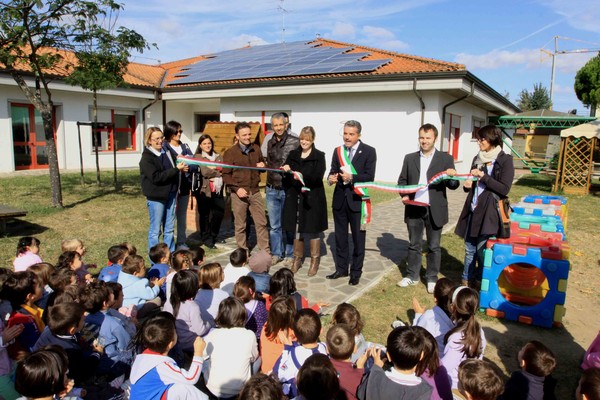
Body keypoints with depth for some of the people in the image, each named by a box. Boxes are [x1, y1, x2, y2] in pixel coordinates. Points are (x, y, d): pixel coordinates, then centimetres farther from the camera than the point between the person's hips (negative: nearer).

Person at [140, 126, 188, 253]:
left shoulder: (167, 152, 9)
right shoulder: (146, 158, -11)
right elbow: (156, 177, -22)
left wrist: (182, 167, 3)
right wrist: (176, 169, -20)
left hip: (171, 194, 6)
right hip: (156, 197, -6)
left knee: (169, 228, 14)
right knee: (155, 230, 4)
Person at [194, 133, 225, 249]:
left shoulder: (218, 156, 18)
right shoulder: (198, 157, 1)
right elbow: (204, 172, -12)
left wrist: (212, 169, -11)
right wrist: (218, 172, -4)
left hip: (217, 189, 4)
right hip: (204, 190, -4)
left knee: (219, 212, 1)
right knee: (205, 215, 1)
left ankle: (213, 237, 22)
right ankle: (207, 239, 14)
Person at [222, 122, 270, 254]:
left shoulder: (256, 149, 7)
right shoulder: (230, 152, -5)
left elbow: (262, 165, 22)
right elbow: (226, 175, -5)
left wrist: (262, 166, -2)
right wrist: (237, 188, -16)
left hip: (255, 192, 3)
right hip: (239, 193, -3)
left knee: (261, 223, 6)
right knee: (240, 225, 7)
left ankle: (266, 252, 15)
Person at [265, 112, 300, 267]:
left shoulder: (294, 142, -6)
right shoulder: (270, 143, 11)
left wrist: (290, 168, -23)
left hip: (287, 190, -5)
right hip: (272, 189, 5)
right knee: (274, 225, 12)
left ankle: (289, 255, 18)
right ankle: (276, 253, 25)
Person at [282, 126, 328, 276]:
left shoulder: (319, 156, -2)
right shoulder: (293, 154, 9)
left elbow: (318, 177, -15)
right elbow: (285, 175, 9)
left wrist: (302, 176, -30)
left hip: (312, 199, -3)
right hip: (294, 198, 3)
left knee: (313, 230, 4)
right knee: (297, 229, 10)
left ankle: (315, 261, 18)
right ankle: (297, 259, 24)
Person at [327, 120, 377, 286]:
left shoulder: (369, 152, -5)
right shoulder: (338, 151, 9)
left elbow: (370, 176, -12)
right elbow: (333, 171, 7)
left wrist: (352, 177, -26)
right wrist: (331, 178, -16)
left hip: (357, 200, -4)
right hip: (339, 199, 4)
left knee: (358, 239, 7)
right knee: (340, 238, 14)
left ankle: (356, 272, 21)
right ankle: (341, 269, 29)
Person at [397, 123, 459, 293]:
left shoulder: (445, 158, -1)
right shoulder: (409, 158, 6)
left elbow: (453, 185, -4)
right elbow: (402, 180, 11)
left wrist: (452, 177, -27)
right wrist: (404, 195, -7)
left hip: (434, 210, -2)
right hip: (413, 208, 2)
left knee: (434, 246, 9)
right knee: (414, 244, 13)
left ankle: (432, 278, 22)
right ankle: (412, 276, 26)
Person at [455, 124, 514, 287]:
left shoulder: (505, 160, -6)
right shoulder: (477, 159, 12)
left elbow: (504, 189, -13)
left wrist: (483, 176, -16)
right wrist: (468, 185, -1)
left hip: (489, 211, -6)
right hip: (473, 209, 6)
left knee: (482, 250, -1)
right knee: (469, 248, 11)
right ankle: (466, 281, 22)